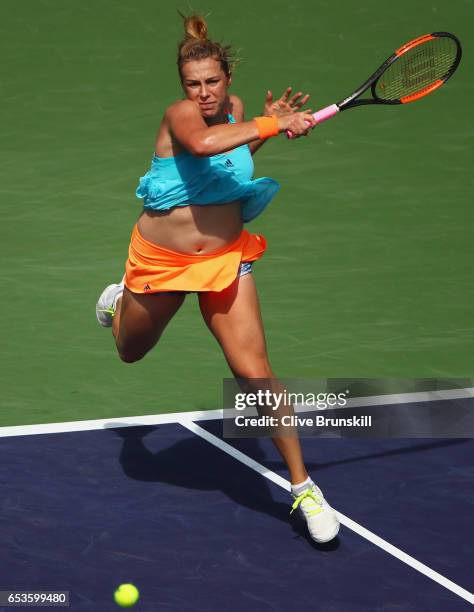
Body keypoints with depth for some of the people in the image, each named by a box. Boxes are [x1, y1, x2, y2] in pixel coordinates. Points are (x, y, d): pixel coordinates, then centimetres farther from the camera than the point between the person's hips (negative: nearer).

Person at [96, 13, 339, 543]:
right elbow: (202, 144, -47)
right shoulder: (180, 114, -21)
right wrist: (273, 125, -44)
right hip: (160, 260, -2)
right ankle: (119, 300, 63)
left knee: (254, 371, -11)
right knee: (131, 351, 25)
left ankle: (303, 486, -2)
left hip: (225, 258, 2)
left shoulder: (234, 108, -3)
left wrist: (267, 125, 3)